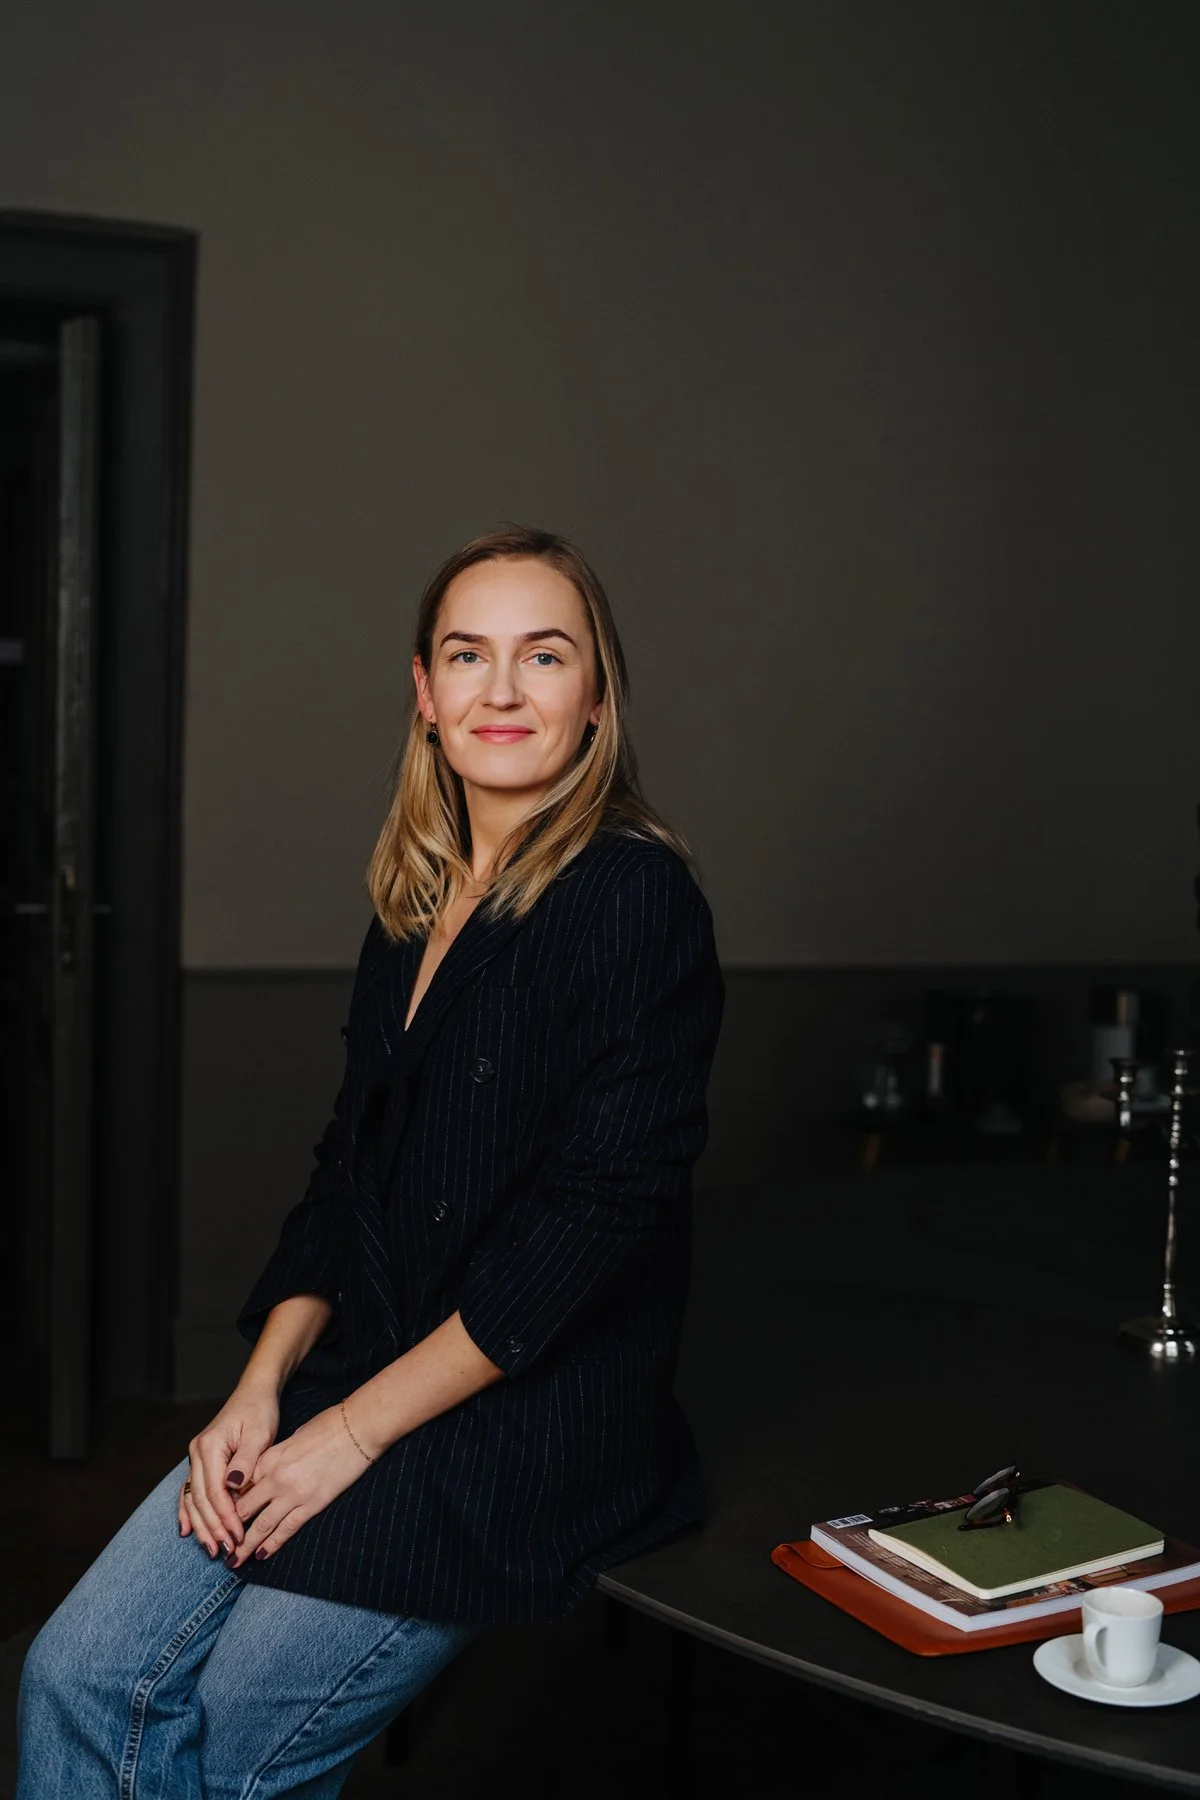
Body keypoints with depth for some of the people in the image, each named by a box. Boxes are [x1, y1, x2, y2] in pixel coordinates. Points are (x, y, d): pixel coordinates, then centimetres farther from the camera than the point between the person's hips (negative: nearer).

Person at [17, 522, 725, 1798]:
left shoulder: (636, 902, -14)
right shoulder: (417, 903, 10)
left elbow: (595, 1214, -19)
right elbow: (351, 1172, 13)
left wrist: (356, 1429, -14)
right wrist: (259, 1389, 0)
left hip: (538, 1418, -7)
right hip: (359, 1381, 7)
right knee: (73, 1676, -2)